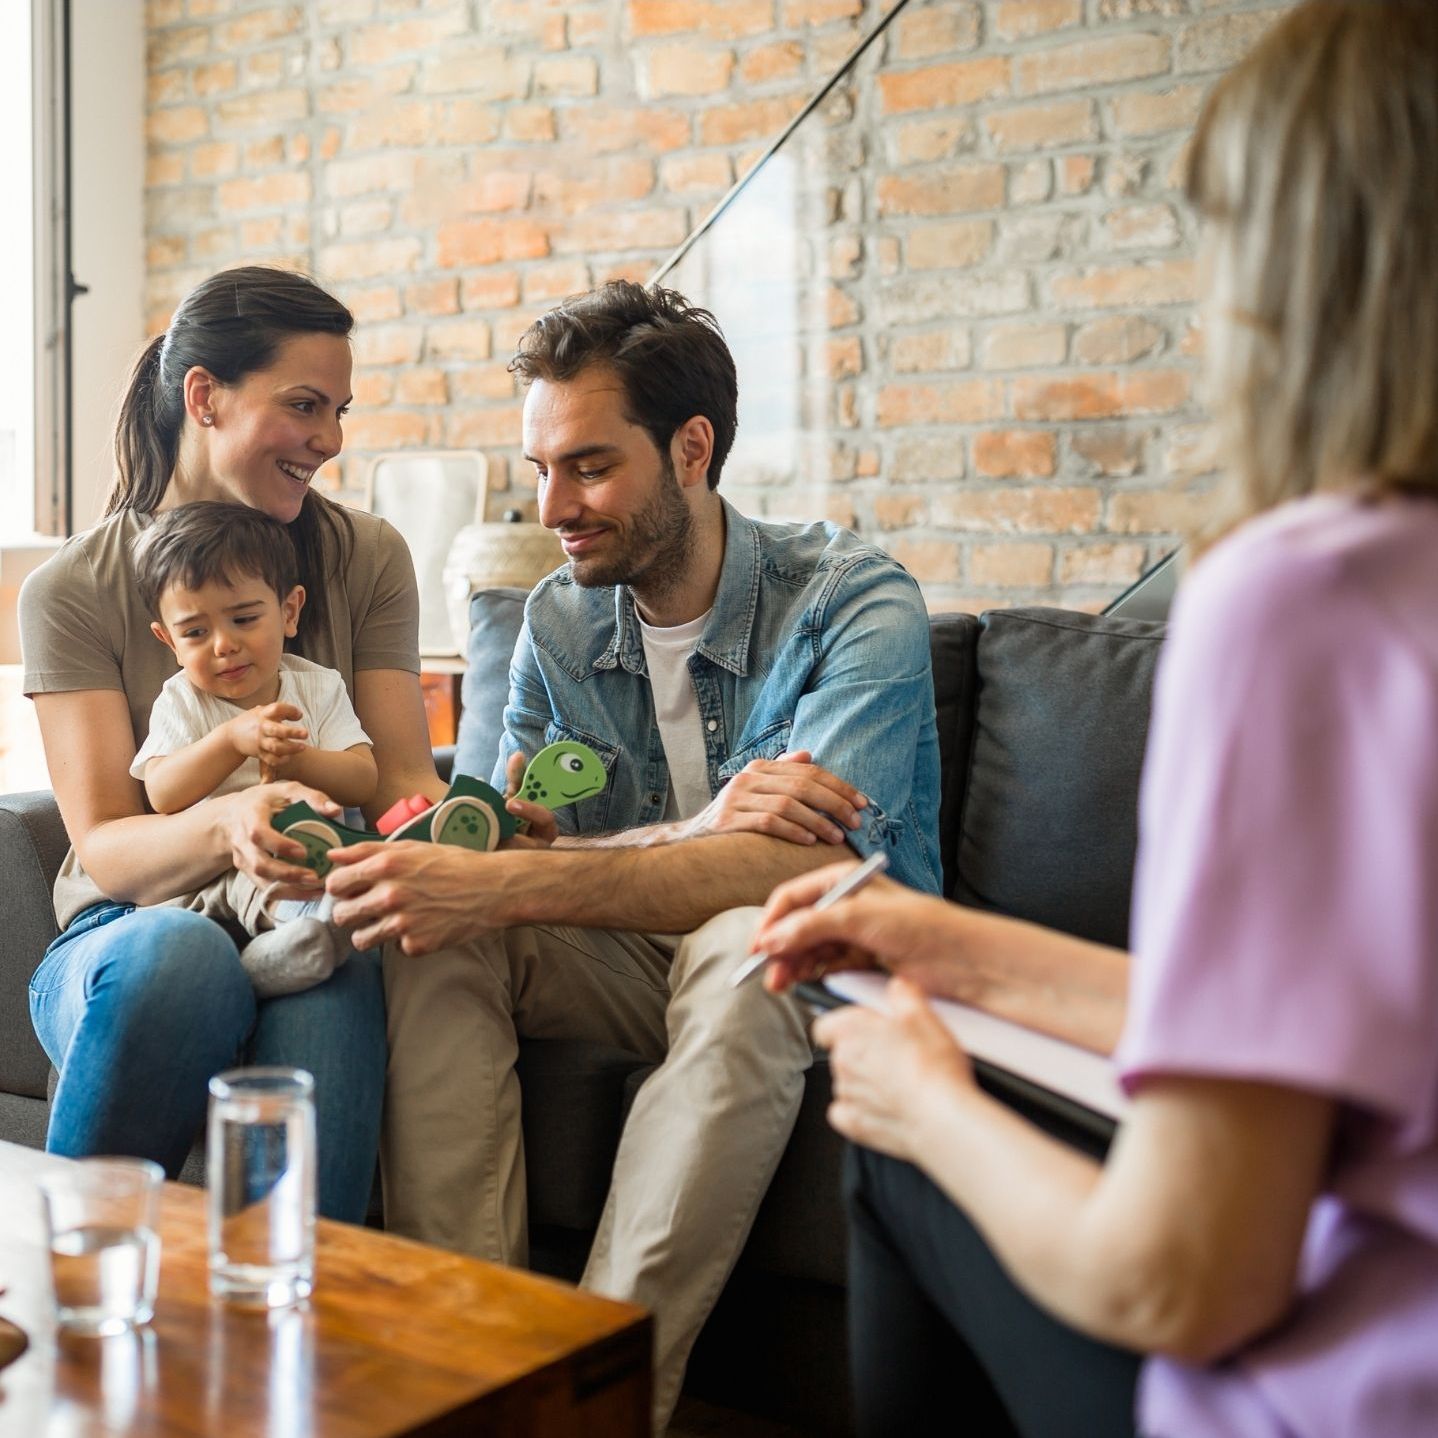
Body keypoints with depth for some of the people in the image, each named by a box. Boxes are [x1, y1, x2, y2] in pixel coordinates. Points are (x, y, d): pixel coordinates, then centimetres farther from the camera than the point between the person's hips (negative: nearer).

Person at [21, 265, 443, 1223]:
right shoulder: (72, 591, 0)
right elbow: (103, 849, -8)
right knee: (182, 948, -36)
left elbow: (404, 773, 3)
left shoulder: (368, 559, 8)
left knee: (332, 1004, -34)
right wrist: (223, 824, -31)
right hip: (127, 936, 0)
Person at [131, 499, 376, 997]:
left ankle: (264, 959, -45)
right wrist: (232, 739, -24)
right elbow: (163, 796, -10)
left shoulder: (319, 687, 9)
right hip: (212, 876, 0)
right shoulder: (180, 702, 7)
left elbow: (363, 782, -1)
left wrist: (295, 759, -22)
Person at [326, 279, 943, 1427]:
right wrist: (701, 829, -30)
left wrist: (504, 882, -39)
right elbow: (516, 836, -8)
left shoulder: (857, 603, -17)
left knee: (743, 943, -38)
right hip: (640, 959, 5)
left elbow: (807, 867, -31)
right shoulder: (557, 623, 2)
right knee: (434, 931, -21)